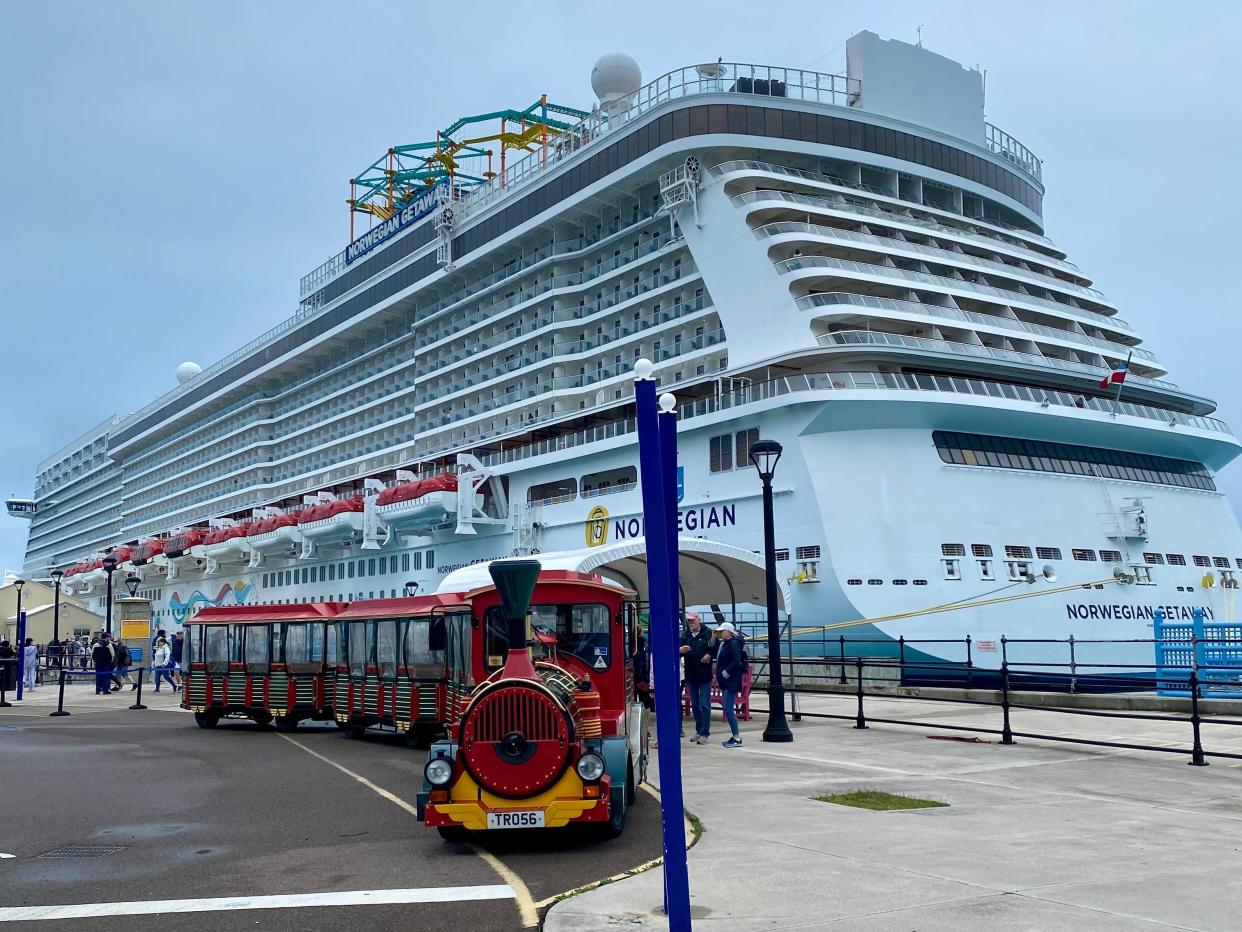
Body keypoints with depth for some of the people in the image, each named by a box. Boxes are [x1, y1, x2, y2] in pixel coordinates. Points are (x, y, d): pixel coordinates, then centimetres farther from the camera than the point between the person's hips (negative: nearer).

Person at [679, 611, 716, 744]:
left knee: (705, 704, -3)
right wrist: (680, 650, -22)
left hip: (704, 675, -5)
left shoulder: (708, 633, -7)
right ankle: (699, 731, 23)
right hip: (690, 675, 5)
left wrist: (709, 655, -18)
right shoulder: (685, 635, 5)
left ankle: (705, 733, 1)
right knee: (694, 705, 13)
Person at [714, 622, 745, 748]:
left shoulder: (734, 644, -13)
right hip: (724, 682, 10)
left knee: (728, 709, -11)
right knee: (728, 709, 11)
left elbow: (736, 662, -21)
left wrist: (725, 674, -17)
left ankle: (737, 738, -6)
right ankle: (735, 737, 16)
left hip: (732, 682, -10)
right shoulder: (722, 644, 14)